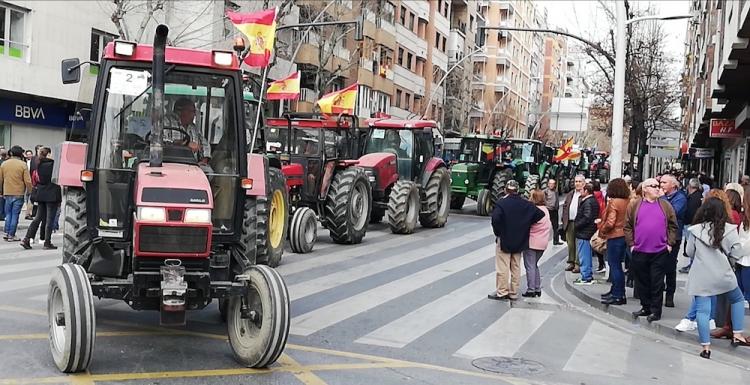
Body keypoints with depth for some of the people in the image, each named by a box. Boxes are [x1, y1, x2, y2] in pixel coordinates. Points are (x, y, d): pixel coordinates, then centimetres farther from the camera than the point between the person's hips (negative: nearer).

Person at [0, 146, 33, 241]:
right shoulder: (23, 165, -10)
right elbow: (28, 181, -12)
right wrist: (29, 191, 3)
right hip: (19, 194, -3)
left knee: (8, 214, 16)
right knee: (15, 215, 2)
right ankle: (11, 235, 5)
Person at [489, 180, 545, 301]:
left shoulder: (501, 203, -14)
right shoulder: (526, 205, 3)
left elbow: (495, 219, -27)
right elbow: (540, 215, 2)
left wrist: (498, 233, -11)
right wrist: (525, 228, 5)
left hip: (504, 240, -5)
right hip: (519, 241, 5)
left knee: (502, 267, 2)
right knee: (516, 268, 13)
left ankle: (502, 292, 4)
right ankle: (514, 293, 18)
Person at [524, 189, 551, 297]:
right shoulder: (546, 210, 8)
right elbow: (549, 225, 16)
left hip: (531, 242, -7)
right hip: (543, 242, 7)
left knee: (530, 266, -1)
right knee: (535, 265, 18)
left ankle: (531, 290, -1)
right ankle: (538, 289, 18)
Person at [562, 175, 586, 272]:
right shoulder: (570, 194, 18)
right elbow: (565, 206, 20)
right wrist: (564, 219, 10)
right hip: (569, 223, 7)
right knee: (570, 243, 11)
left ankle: (578, 264, 2)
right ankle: (571, 262, 20)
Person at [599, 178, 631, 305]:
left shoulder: (613, 202, -16)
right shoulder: (628, 202, 5)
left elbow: (610, 222, -19)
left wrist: (602, 230, -4)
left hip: (614, 236, -8)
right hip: (625, 235, 8)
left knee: (615, 266, -2)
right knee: (616, 265, 18)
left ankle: (619, 296, -1)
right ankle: (615, 291, 28)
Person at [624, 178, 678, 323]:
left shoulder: (666, 205, 6)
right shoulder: (634, 205, 3)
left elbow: (673, 226, 7)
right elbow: (628, 226, 4)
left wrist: (669, 244, 0)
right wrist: (631, 244, -2)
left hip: (660, 252, -1)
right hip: (639, 252, 1)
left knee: (657, 283, 2)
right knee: (642, 282, 9)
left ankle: (656, 311, 10)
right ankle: (646, 307, 22)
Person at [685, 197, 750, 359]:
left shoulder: (695, 230, -5)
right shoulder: (729, 230, -7)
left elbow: (690, 253, 3)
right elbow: (737, 254, -6)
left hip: (701, 276, 0)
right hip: (722, 274, 0)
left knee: (703, 310, 1)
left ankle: (706, 347, -3)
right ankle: (737, 335, 23)